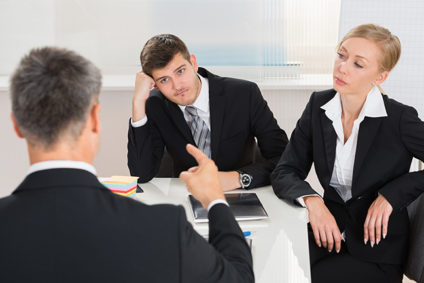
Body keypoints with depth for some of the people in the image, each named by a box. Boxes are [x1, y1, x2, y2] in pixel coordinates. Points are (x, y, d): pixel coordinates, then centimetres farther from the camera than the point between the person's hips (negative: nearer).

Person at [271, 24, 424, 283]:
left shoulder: (400, 119, -12)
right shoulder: (319, 105, 0)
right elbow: (285, 172, -2)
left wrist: (391, 194, -17)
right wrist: (311, 200, -22)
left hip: (377, 250, -3)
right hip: (330, 231, 4)